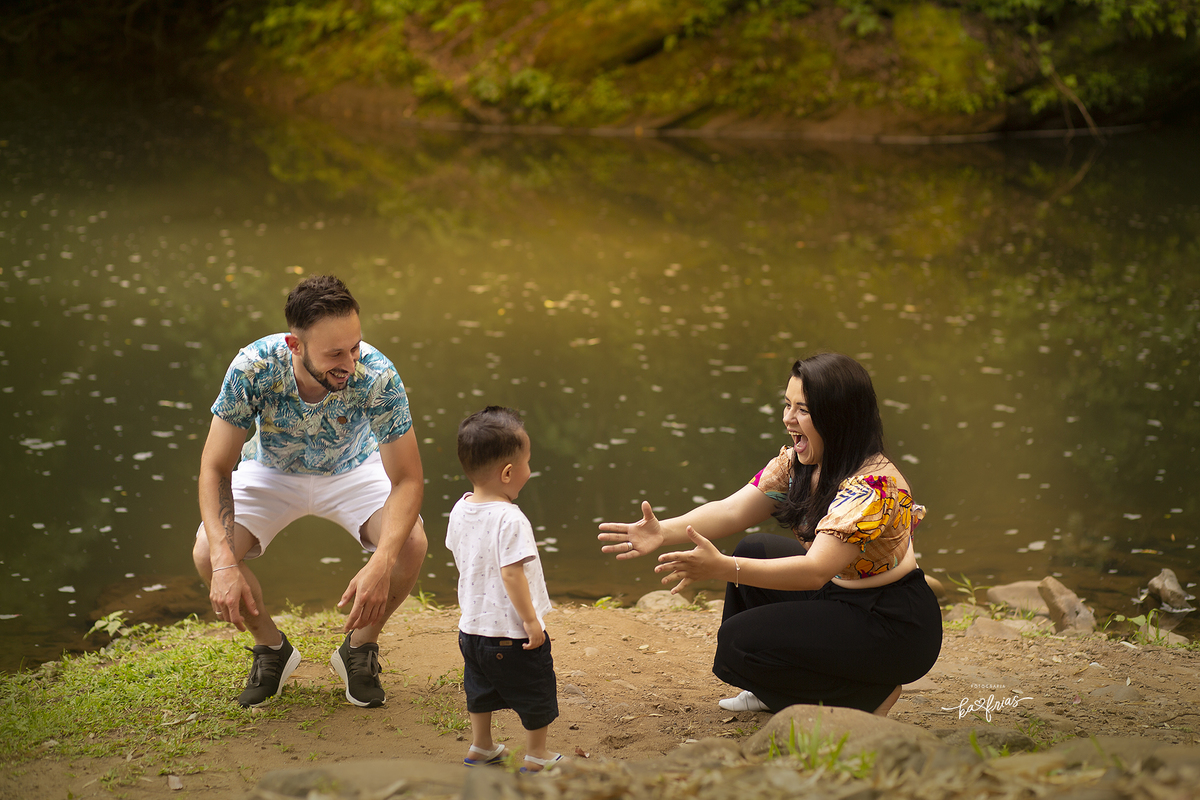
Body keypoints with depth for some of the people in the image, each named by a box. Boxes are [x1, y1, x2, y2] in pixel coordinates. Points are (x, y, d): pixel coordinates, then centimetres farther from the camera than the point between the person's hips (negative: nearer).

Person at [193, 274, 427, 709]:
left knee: (410, 543, -27)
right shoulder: (253, 368, -35)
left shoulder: (377, 376, -36)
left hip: (352, 468, 0)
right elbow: (216, 468, -27)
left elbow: (408, 480, -31)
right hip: (271, 471, 0)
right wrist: (224, 563, -41)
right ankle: (272, 649, 6)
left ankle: (359, 649, 2)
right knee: (207, 554, -24)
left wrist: (380, 564, -47)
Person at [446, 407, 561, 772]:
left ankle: (480, 747, 38)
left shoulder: (460, 510, -1)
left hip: (472, 626, 8)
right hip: (511, 631, -8)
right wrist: (531, 620, -19)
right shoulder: (509, 520, -26)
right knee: (536, 694, 11)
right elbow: (512, 574, -27)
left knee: (481, 688, 26)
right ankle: (536, 756, 22)